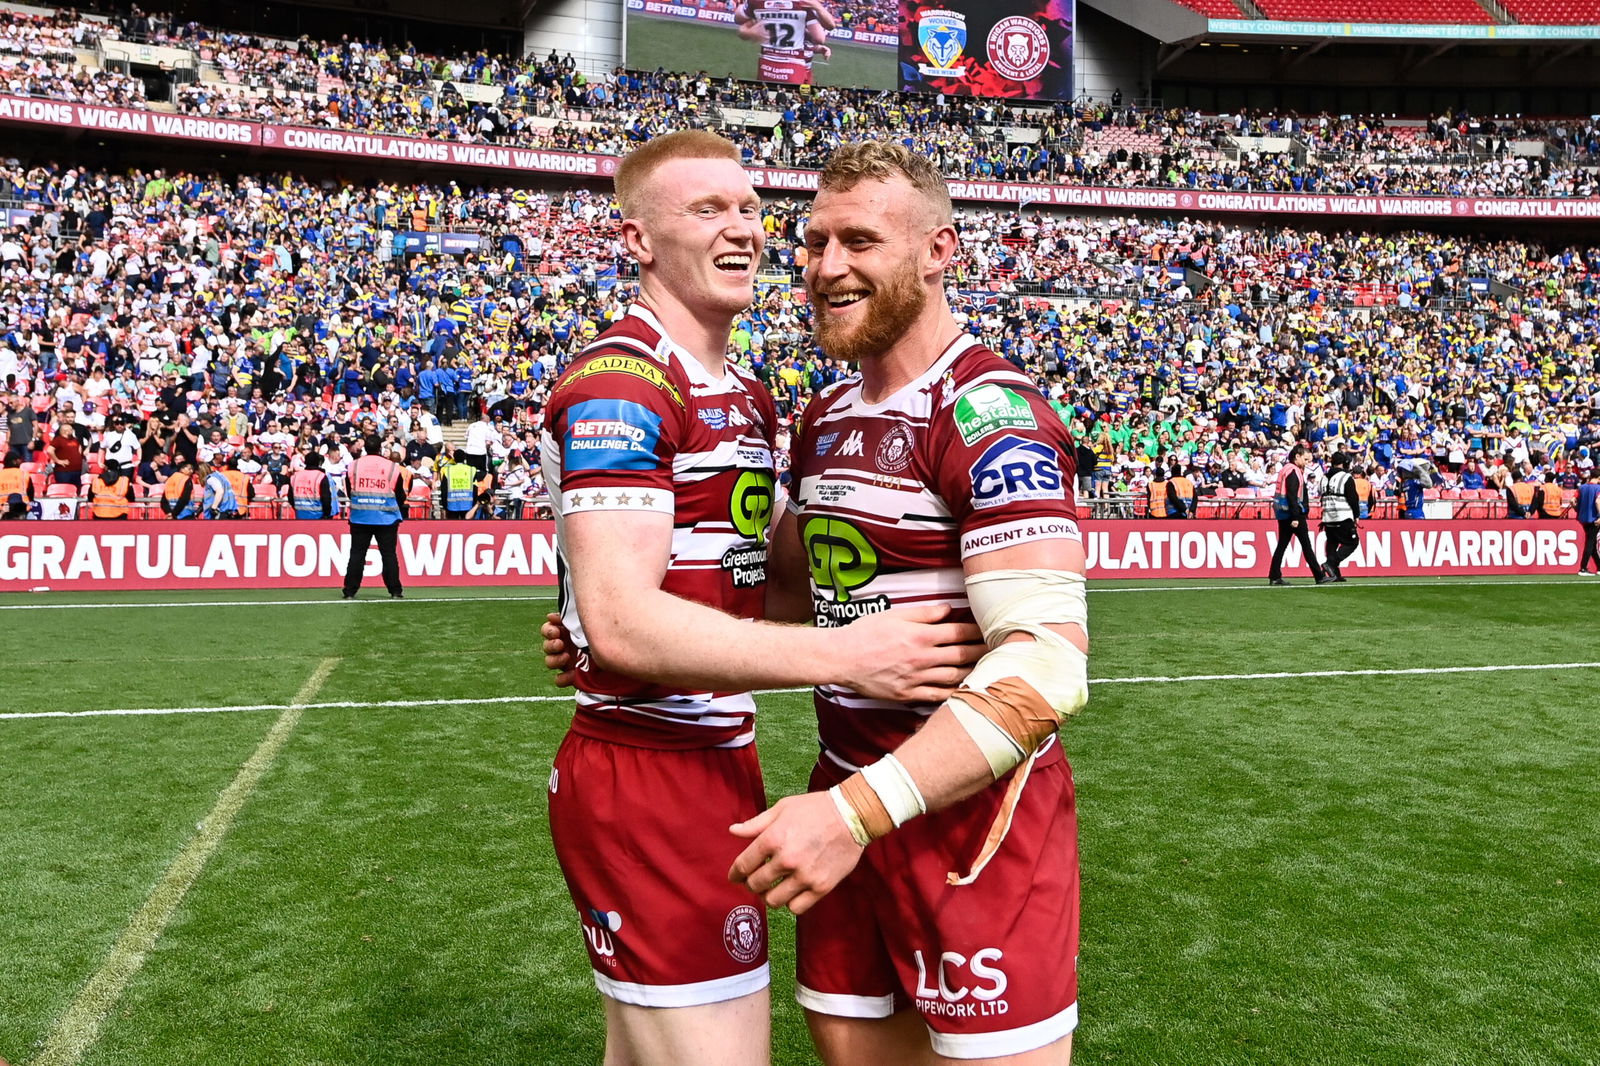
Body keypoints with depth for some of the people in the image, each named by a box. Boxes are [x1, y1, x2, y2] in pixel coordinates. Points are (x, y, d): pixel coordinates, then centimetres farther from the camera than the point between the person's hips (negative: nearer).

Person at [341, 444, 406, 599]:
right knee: (389, 554, 4)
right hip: (387, 519, -1)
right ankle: (395, 591, 5)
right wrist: (399, 513, 22)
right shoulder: (392, 467, -5)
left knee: (356, 553, 7)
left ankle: (350, 591, 6)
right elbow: (400, 496, 3)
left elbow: (350, 492, 9)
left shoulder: (353, 466, -1)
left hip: (360, 518, 1)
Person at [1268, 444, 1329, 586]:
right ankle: (1319, 576, 2)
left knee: (1282, 544, 8)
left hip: (1283, 513, 10)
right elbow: (1292, 496, -21)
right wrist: (1295, 517, -23)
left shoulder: (1286, 468, 17)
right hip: (1292, 512, -10)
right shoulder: (1293, 471, -14)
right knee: (1306, 545, -3)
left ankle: (1274, 577, 5)